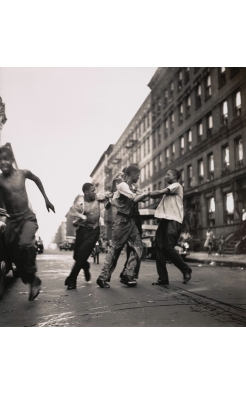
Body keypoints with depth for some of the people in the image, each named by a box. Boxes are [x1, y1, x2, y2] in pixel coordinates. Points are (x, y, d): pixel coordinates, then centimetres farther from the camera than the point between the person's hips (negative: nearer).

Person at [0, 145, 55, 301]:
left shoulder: (23, 173, -3)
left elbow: (37, 180, 17)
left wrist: (46, 199, 18)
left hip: (28, 217, -2)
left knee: (25, 244, -28)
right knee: (14, 253, 6)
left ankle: (32, 279, -8)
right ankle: (33, 281, 26)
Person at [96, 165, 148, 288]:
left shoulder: (130, 188, 17)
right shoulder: (122, 185, -9)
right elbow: (135, 199, -21)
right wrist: (145, 193, -2)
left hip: (130, 221, 9)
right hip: (122, 221, -8)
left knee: (137, 247, 0)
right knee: (115, 249, -4)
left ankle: (127, 275, 3)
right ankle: (103, 277, 5)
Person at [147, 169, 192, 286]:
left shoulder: (177, 185, 0)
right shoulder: (168, 189, 27)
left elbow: (159, 192, -10)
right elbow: (157, 195, 15)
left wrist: (146, 193, 0)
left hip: (173, 221, -8)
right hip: (165, 220, 8)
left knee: (168, 248, -12)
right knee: (160, 247, 0)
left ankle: (186, 270, 9)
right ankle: (163, 278, 4)